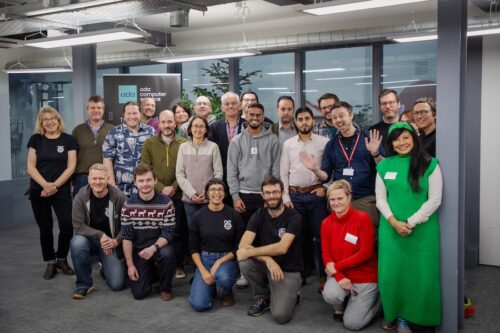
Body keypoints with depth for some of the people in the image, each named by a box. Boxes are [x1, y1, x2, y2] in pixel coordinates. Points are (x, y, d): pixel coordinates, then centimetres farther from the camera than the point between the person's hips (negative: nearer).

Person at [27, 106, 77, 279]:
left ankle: (62, 259, 13)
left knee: (67, 225, -9)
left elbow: (71, 166, -3)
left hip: (62, 190, -1)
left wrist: (55, 185, -13)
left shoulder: (68, 140, 2)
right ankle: (50, 263, 20)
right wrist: (45, 184, -14)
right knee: (45, 228, 6)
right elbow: (31, 167, 0)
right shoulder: (35, 139, 5)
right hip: (38, 190, 1)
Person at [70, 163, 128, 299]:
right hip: (90, 240, 1)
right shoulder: (81, 197, -13)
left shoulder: (119, 197, -15)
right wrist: (100, 235, -24)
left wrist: (116, 241, -22)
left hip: (112, 243, 0)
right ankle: (84, 283, -11)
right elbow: (78, 225, -14)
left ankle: (105, 268, 28)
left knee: (117, 284, -11)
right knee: (77, 243, -35)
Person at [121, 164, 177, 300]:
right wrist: (130, 265, -9)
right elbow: (126, 237, -6)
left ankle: (165, 288, -7)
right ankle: (149, 271, 25)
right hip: (138, 249, 1)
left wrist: (153, 247, -31)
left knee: (167, 254, -37)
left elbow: (168, 233, -13)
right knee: (139, 293, -10)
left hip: (160, 246, -1)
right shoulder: (128, 205, -9)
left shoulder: (166, 203, -12)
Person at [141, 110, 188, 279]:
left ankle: (178, 265, 15)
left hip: (178, 196, 0)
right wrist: (161, 188, -12)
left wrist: (173, 187, -13)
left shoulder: (183, 143, 3)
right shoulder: (149, 143, 4)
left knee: (178, 231, 4)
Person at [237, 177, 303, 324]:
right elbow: (243, 245, -16)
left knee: (280, 315, -24)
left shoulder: (293, 216, -14)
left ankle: (291, 296, 12)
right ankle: (262, 298, 1)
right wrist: (267, 259, -30)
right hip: (266, 266, 4)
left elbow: (281, 248, -26)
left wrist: (250, 252, -23)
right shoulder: (259, 215, -3)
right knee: (244, 262, -27)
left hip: (288, 270, -4)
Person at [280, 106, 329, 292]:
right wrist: (286, 197, 1)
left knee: (320, 234, 0)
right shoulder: (288, 144, 7)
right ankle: (305, 269, 27)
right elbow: (283, 172, 6)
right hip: (295, 195, 2)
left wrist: (326, 188, -8)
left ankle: (324, 274, 11)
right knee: (301, 234, 12)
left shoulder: (324, 142, 0)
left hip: (316, 194, -2)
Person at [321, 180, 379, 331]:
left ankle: (377, 299, 22)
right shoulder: (326, 223, -4)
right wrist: (339, 277, -20)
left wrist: (337, 266, -18)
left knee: (352, 323, -7)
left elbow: (366, 253, -19)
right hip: (340, 275, 3)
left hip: (365, 277, -3)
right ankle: (340, 307, 9)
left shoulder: (362, 218, -16)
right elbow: (326, 255, -3)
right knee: (330, 295, -29)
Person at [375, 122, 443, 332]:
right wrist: (393, 221, -9)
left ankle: (407, 316, 20)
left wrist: (410, 222, -12)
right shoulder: (384, 166, 5)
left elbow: (434, 200, -6)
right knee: (391, 273, 3)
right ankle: (395, 314, 23)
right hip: (391, 229, 2)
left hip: (422, 230, -2)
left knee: (421, 275, 1)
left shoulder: (430, 164, -3)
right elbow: (380, 199, 6)